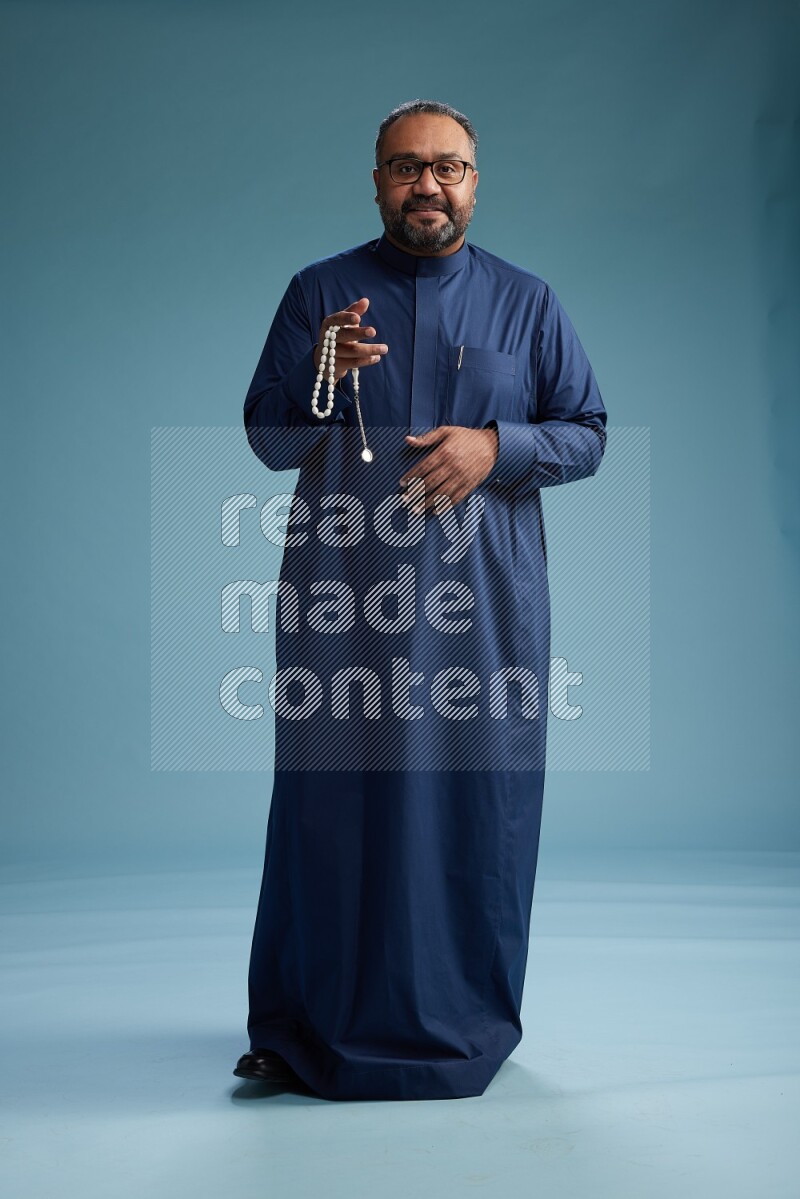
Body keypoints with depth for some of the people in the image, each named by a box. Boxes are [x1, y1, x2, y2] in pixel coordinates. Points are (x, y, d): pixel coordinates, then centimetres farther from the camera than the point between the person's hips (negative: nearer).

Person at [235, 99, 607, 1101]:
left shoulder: (526, 302, 11)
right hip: (340, 589, 0)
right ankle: (311, 1024, 13)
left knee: (477, 801, 2)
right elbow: (266, 437, 7)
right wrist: (322, 373, -12)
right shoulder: (319, 293, 10)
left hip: (483, 596, 1)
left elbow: (588, 435, 8)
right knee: (333, 798, 0)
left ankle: (465, 1019, 17)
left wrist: (496, 444, -10)